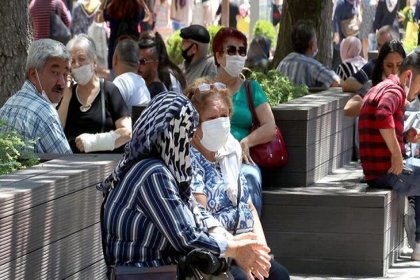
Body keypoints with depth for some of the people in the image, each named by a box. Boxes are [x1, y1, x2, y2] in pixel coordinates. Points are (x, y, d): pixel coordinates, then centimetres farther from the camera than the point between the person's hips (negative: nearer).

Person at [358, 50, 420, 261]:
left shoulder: (381, 89, 21)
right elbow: (382, 116, -35)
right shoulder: (394, 90, -12)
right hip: (387, 174, -11)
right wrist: (397, 153, -28)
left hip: (376, 173, 11)